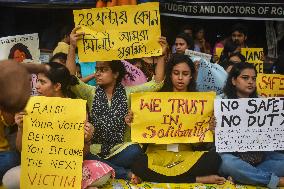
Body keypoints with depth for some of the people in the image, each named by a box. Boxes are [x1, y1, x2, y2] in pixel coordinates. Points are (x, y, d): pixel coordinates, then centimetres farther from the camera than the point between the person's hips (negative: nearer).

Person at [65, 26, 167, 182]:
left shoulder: (128, 93, 6)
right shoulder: (91, 93, 6)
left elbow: (156, 83, -3)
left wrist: (161, 55, -13)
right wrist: (72, 47, -22)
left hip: (121, 149, -1)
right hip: (95, 150, 2)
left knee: (135, 151, -36)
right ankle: (126, 174, -19)